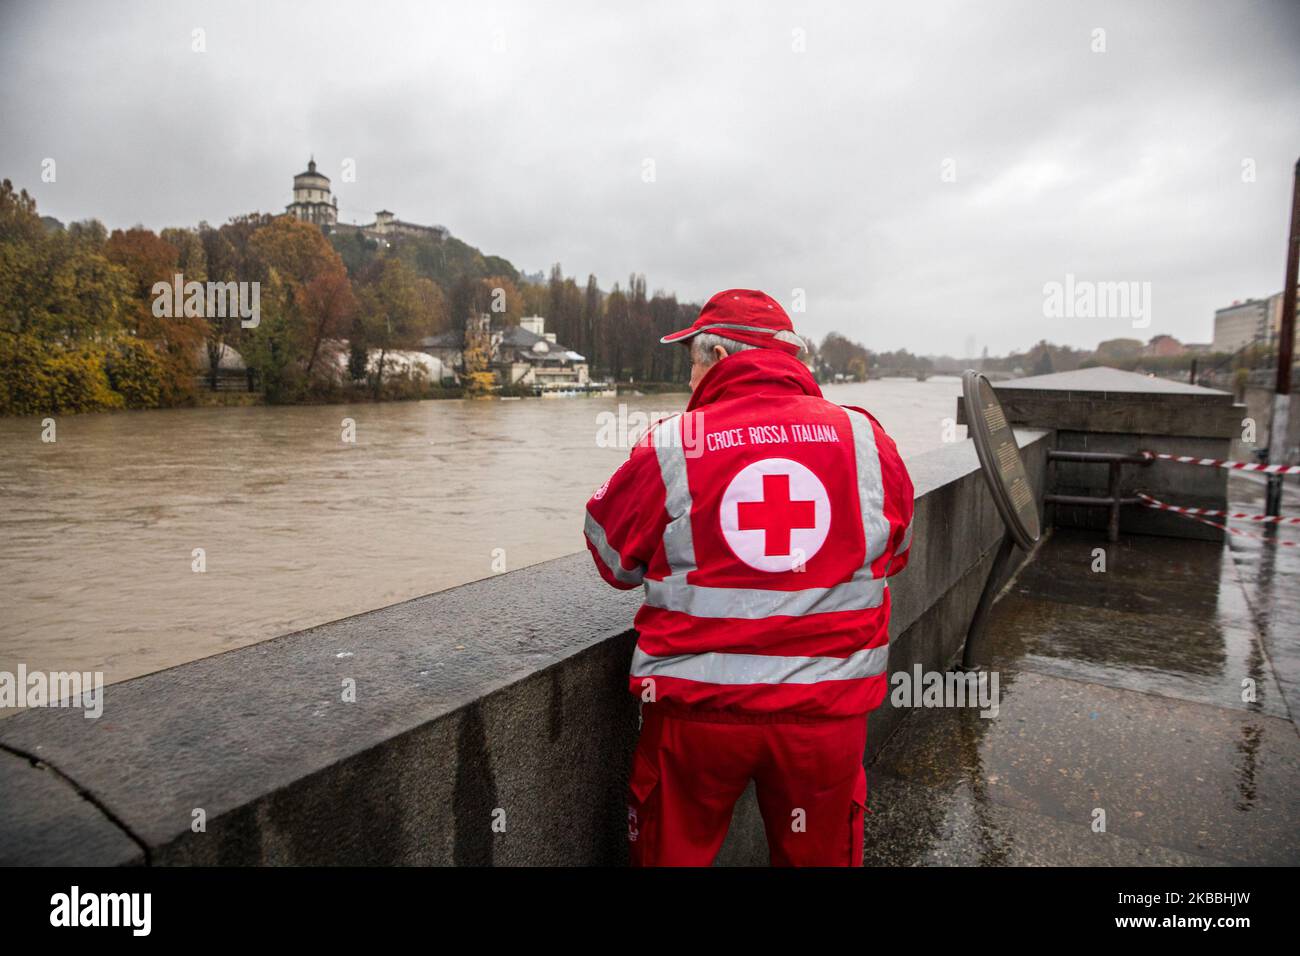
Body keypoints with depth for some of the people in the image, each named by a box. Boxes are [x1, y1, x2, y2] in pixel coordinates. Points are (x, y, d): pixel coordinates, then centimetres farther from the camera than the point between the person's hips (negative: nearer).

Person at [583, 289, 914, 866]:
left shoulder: (670, 447, -9)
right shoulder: (866, 437, -2)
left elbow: (613, 558, 4)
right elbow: (893, 553, 12)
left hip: (696, 707, -2)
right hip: (828, 708, 2)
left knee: (670, 851, 21)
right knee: (816, 853, 23)